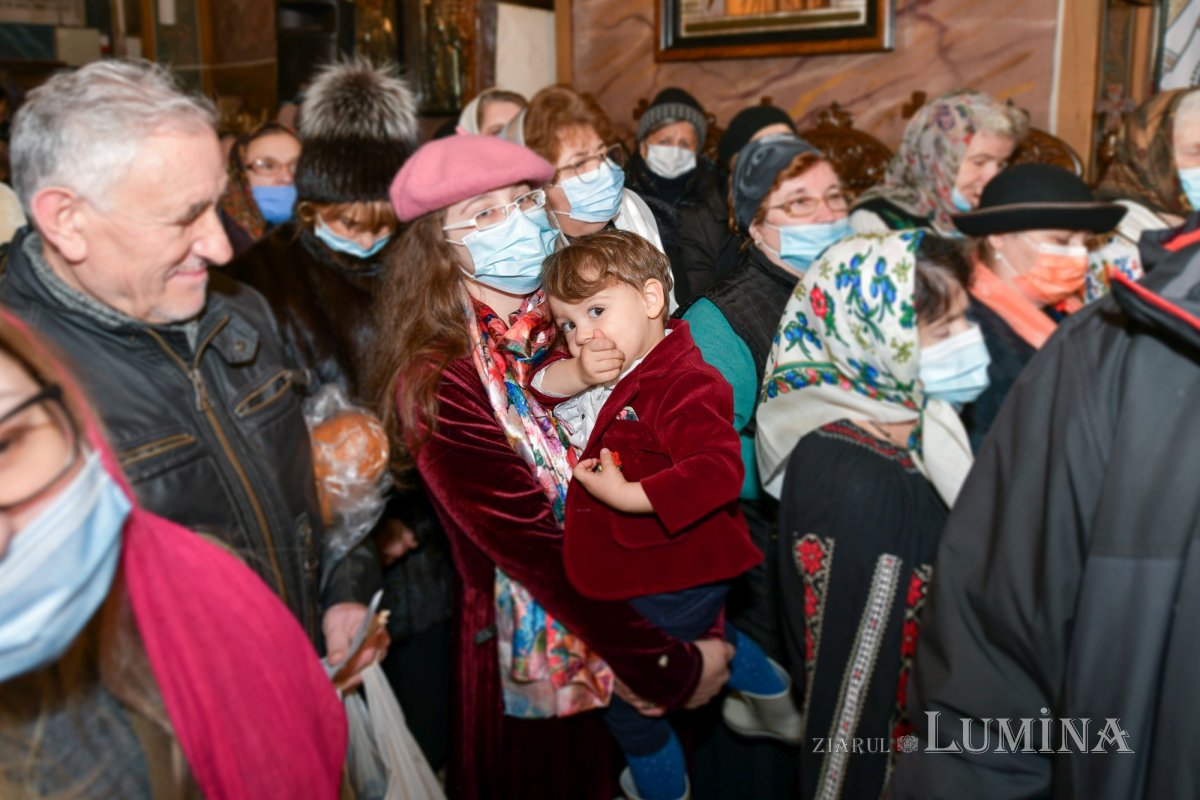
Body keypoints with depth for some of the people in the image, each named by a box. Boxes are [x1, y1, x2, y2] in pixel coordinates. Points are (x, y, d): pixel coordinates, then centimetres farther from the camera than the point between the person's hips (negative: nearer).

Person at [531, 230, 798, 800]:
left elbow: (718, 471, -41)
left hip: (673, 579, -10)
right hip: (636, 568, 10)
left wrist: (627, 495, -36)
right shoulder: (603, 368, 1)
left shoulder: (683, 385, -29)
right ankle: (776, 705, 59)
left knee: (625, 699, 10)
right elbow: (536, 388, 0)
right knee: (706, 635, 36)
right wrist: (573, 376, -22)